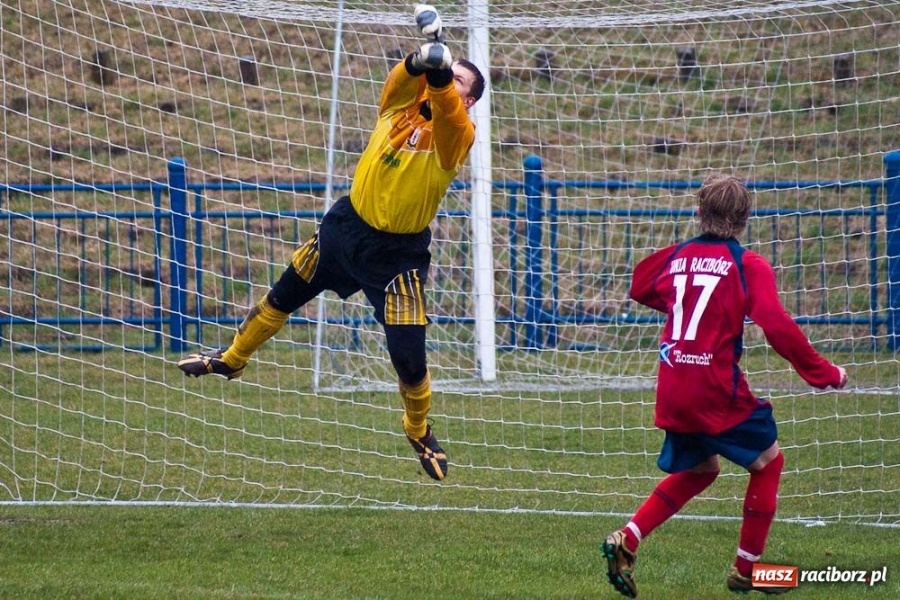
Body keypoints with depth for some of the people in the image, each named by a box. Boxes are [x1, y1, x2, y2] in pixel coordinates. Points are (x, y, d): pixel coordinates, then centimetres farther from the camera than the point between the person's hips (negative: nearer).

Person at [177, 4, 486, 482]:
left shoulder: (457, 133, -17)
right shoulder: (401, 100, -6)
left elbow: (445, 102, -39)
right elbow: (409, 74, -28)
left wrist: (440, 70, -61)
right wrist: (427, 50, -49)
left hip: (398, 254, -4)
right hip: (348, 225, 5)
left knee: (408, 354, -7)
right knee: (284, 295, 19)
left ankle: (420, 433, 21)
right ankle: (232, 359, 44)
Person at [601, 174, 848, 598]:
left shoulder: (677, 256, 7)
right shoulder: (748, 265, -8)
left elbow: (640, 288, 24)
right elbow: (777, 327, -16)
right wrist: (824, 373, -8)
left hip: (672, 389, 6)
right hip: (716, 389, -6)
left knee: (699, 469, 24)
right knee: (767, 461, 12)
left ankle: (626, 541, 8)